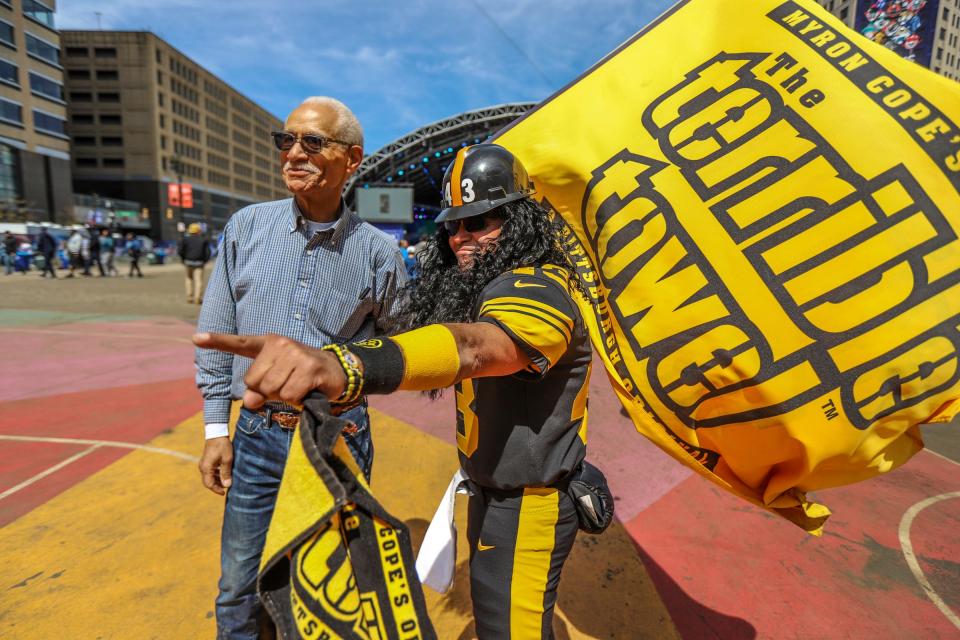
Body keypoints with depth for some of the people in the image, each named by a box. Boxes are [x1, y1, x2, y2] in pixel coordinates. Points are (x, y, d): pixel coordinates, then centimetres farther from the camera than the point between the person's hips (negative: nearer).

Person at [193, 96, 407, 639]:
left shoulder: (379, 252, -7)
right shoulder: (247, 226, -1)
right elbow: (216, 331, 4)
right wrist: (216, 428, 4)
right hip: (257, 434, 2)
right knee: (239, 586, 19)